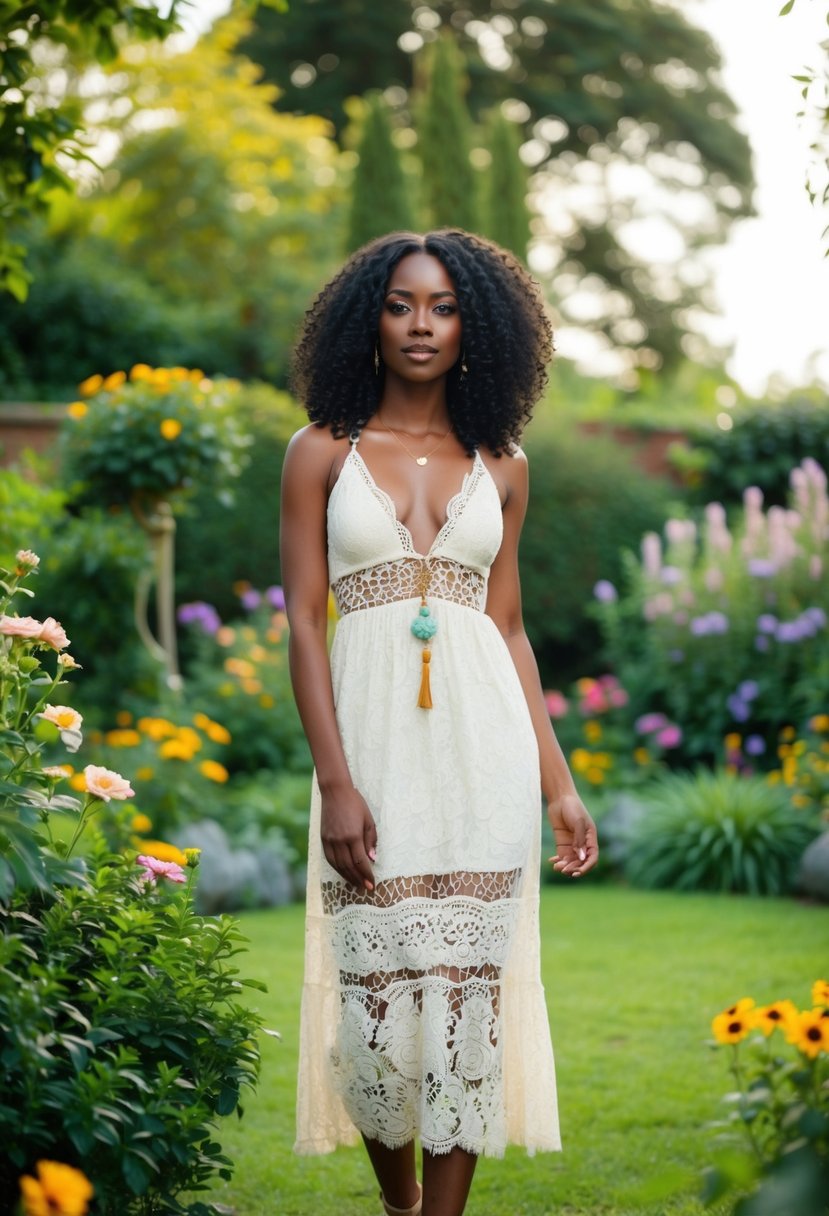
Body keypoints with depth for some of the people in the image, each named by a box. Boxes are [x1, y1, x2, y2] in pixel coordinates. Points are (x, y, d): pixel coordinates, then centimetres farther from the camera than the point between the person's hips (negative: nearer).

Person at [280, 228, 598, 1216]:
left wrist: (557, 782, 10)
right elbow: (303, 622, -1)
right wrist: (335, 781, -10)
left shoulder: (501, 466, 10)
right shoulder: (322, 452, 4)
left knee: (469, 989, -1)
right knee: (375, 996, -1)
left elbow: (509, 628, 14)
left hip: (483, 745, 2)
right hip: (373, 737, -1)